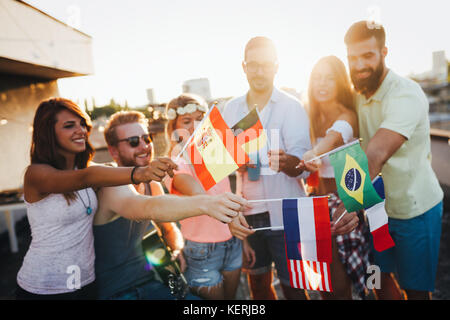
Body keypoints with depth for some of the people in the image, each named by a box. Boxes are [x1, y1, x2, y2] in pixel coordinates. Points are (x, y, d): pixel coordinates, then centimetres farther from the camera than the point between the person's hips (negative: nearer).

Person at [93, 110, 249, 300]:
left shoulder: (153, 186, 5)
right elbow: (148, 208, -41)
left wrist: (179, 250, -6)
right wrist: (204, 204, -55)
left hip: (148, 284, 7)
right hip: (113, 293, -7)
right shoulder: (112, 187, -19)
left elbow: (169, 228, 16)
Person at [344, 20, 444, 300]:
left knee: (415, 287, 10)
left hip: (414, 209, -6)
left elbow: (376, 154, -40)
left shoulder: (406, 94, -24)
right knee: (379, 276, 17)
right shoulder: (358, 95, 1)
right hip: (379, 205, 6)